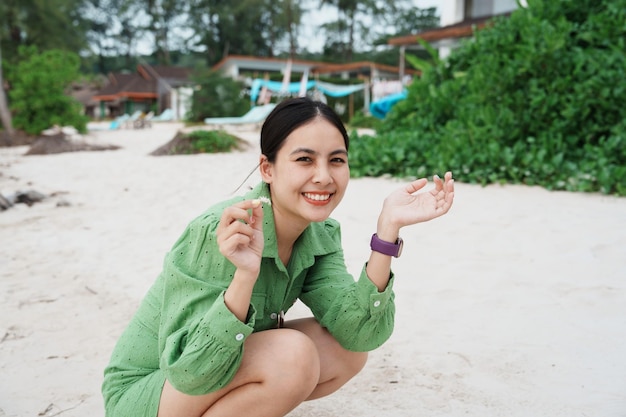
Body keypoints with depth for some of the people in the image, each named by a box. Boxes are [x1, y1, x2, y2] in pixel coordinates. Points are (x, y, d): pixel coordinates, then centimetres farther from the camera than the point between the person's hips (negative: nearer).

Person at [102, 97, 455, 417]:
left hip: (225, 370, 7)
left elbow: (359, 333, -17)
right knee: (293, 354, -28)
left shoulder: (322, 235, -8)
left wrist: (388, 228, -23)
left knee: (349, 350, -6)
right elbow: (188, 372, -29)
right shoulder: (217, 234, -29)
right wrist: (245, 274, -43)